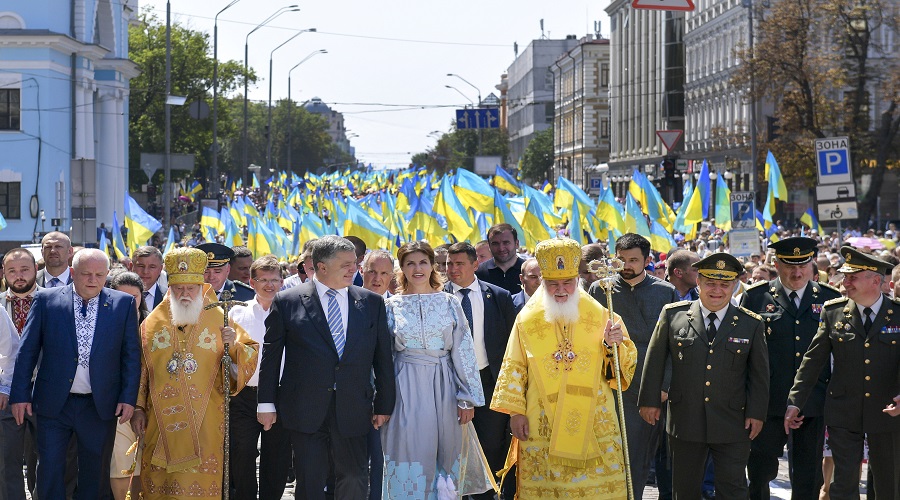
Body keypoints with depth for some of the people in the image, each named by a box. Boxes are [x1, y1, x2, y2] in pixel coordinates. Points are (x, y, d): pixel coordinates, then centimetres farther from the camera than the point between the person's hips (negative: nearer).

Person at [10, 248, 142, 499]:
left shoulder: (124, 303, 1)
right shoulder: (46, 300, -1)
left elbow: (132, 355, 3)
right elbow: (27, 351, 1)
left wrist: (128, 398, -4)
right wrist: (20, 395, -4)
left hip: (100, 406, 1)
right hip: (54, 403, 0)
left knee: (95, 475, 10)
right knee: (49, 471, 1)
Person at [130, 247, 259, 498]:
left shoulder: (219, 319, 4)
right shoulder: (153, 323, 8)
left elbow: (251, 355, 4)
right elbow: (140, 369, 11)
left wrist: (233, 346, -16)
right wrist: (138, 408, 6)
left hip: (204, 424, -1)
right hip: (162, 419, 1)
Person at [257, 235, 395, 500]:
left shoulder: (372, 302, 5)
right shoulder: (287, 302, -1)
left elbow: (382, 357, 8)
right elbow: (271, 356, 3)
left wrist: (384, 405, 6)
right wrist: (266, 404, 1)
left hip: (352, 409, 2)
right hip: (305, 410, -2)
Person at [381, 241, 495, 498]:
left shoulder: (449, 303, 4)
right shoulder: (392, 306, 4)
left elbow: (463, 351, 1)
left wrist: (468, 398, -3)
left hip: (444, 386, 1)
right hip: (407, 388, -1)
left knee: (447, 456, 5)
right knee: (410, 453, -1)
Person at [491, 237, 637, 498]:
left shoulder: (600, 316, 4)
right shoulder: (527, 319, 4)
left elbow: (625, 362, 7)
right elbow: (514, 368, 7)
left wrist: (613, 345, -14)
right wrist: (515, 411, 0)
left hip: (593, 423, 0)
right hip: (542, 426, 0)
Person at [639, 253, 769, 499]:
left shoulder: (751, 324, 1)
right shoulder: (673, 315, 0)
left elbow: (759, 373, 6)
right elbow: (655, 360, 6)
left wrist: (757, 412, 2)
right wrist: (650, 400, 4)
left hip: (732, 424, 0)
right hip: (685, 421, 1)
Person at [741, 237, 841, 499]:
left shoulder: (830, 298, 7)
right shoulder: (755, 297, 2)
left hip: (814, 405, 2)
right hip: (769, 403, -1)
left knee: (809, 478, 7)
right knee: (761, 468, 2)